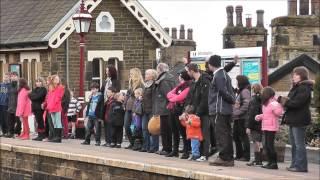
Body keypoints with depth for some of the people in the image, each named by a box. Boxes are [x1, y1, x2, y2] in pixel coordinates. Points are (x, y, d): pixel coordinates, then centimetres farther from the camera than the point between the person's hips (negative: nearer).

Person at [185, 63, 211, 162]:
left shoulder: (205, 81, -14)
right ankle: (199, 153, 15)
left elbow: (205, 99, -19)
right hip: (196, 113, 8)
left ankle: (205, 155, -3)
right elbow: (189, 98, 14)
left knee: (204, 133, -5)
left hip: (204, 113, -8)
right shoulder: (194, 82, 14)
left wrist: (198, 112, -19)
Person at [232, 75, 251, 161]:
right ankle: (239, 155, 20)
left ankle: (246, 156, 0)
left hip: (242, 118, -10)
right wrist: (234, 113, 10)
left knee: (243, 137, -5)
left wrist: (237, 113, -20)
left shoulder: (245, 91, -11)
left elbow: (246, 105, -21)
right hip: (237, 118, 10)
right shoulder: (240, 91, 19)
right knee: (236, 136, 13)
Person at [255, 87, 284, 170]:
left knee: (270, 145, -10)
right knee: (266, 145, 12)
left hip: (271, 128, -10)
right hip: (265, 127, 10)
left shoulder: (273, 103, -13)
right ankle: (270, 162, 19)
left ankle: (274, 163, -5)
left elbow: (279, 113, -22)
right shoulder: (265, 104, 15)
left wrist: (277, 107, -37)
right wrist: (259, 117, 12)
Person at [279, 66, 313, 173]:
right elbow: (291, 101, 20)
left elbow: (297, 102, -21)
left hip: (299, 120, -10)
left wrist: (285, 101, -9)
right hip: (293, 120, 10)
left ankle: (301, 166, -6)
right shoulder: (296, 88, 19)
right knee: (294, 144, 13)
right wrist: (284, 100, 0)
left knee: (299, 144, -8)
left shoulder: (304, 88, -13)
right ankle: (295, 164, 18)